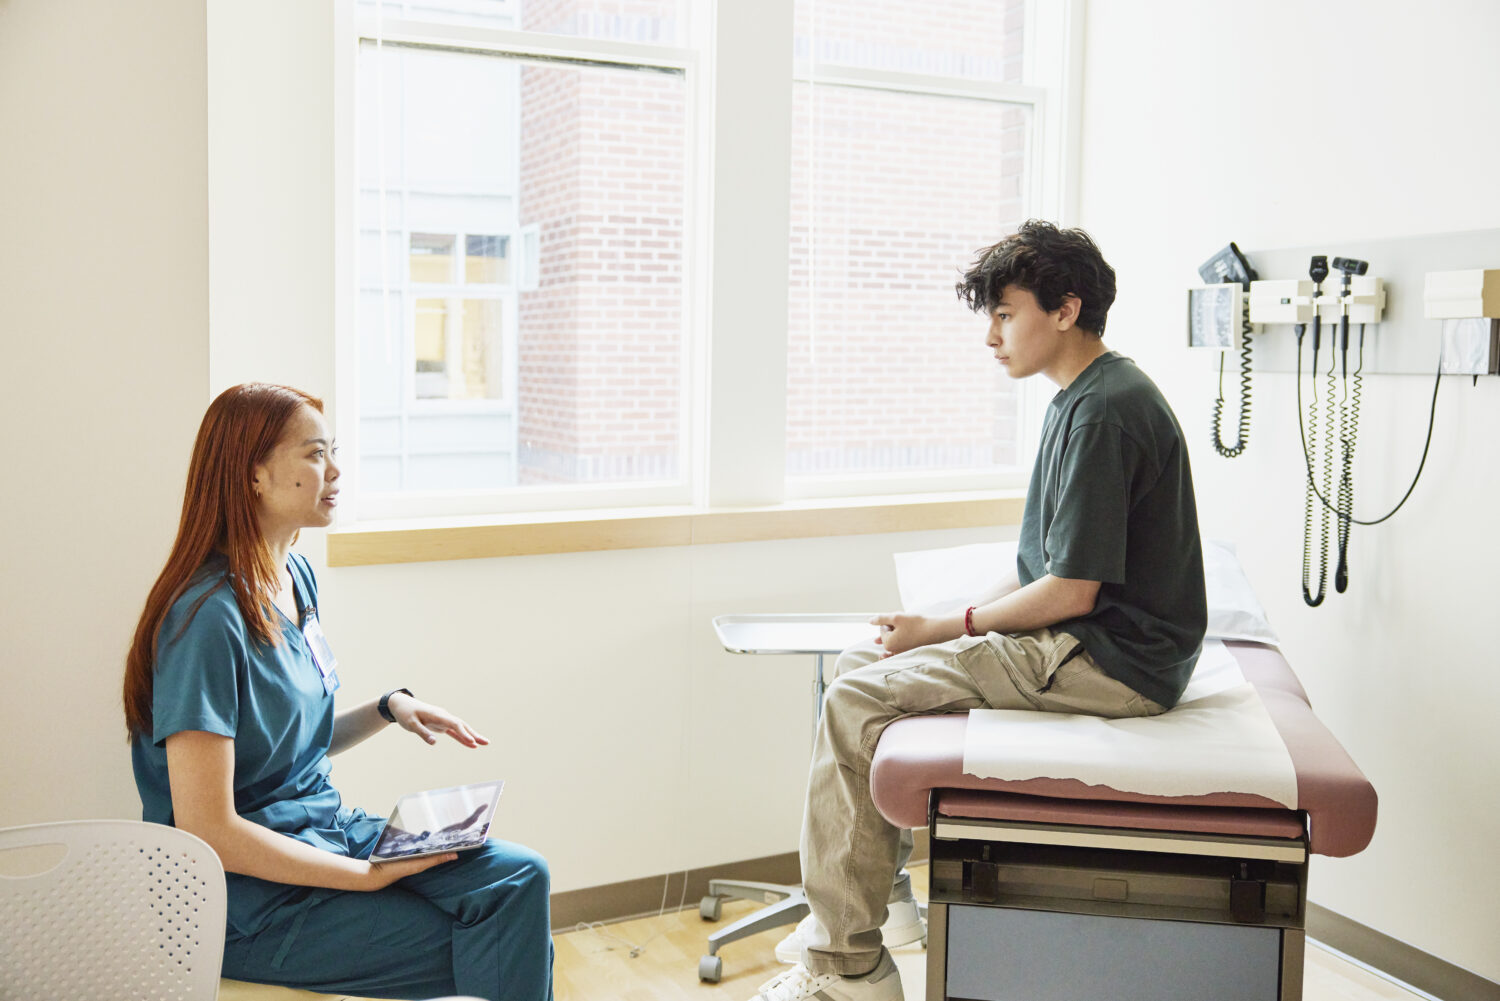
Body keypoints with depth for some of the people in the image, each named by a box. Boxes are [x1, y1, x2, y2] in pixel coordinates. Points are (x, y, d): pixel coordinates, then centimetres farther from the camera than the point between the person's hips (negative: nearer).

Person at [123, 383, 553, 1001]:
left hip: (327, 829, 8)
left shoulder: (295, 577, 7)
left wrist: (390, 708, 1)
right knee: (481, 950, -14)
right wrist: (369, 876, -20)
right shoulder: (208, 616, -22)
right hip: (251, 895, -8)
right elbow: (207, 832, -23)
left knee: (521, 877, -9)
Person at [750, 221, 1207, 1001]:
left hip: (1112, 661, -10)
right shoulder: (1083, 400, 15)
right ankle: (842, 928, 11)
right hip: (1086, 642, 10)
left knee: (857, 700, -15)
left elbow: (1072, 591, -21)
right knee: (863, 667, 8)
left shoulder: (1103, 411, -18)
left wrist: (946, 628, -9)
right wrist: (945, 625, 5)